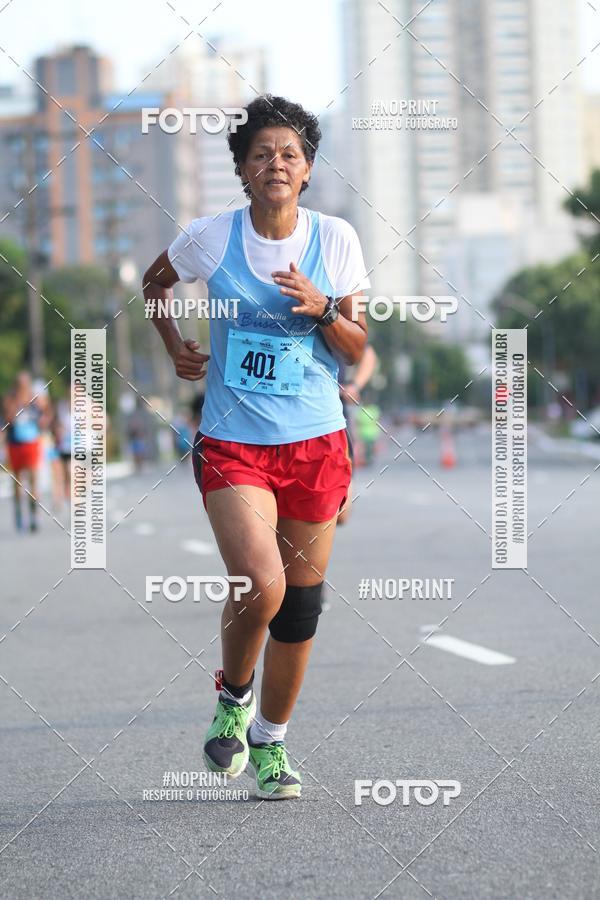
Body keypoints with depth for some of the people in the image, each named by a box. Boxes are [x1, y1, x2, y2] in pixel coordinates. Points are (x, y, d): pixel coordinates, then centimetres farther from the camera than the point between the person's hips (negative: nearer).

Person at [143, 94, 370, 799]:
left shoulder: (335, 239, 0)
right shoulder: (211, 237, -3)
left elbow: (358, 351, 2)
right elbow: (155, 280, 20)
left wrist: (321, 309, -15)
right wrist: (174, 347, 13)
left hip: (316, 443, 2)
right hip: (232, 444, -2)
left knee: (301, 603, 5)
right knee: (260, 588, -21)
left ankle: (271, 742, 24)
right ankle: (232, 696, 10)